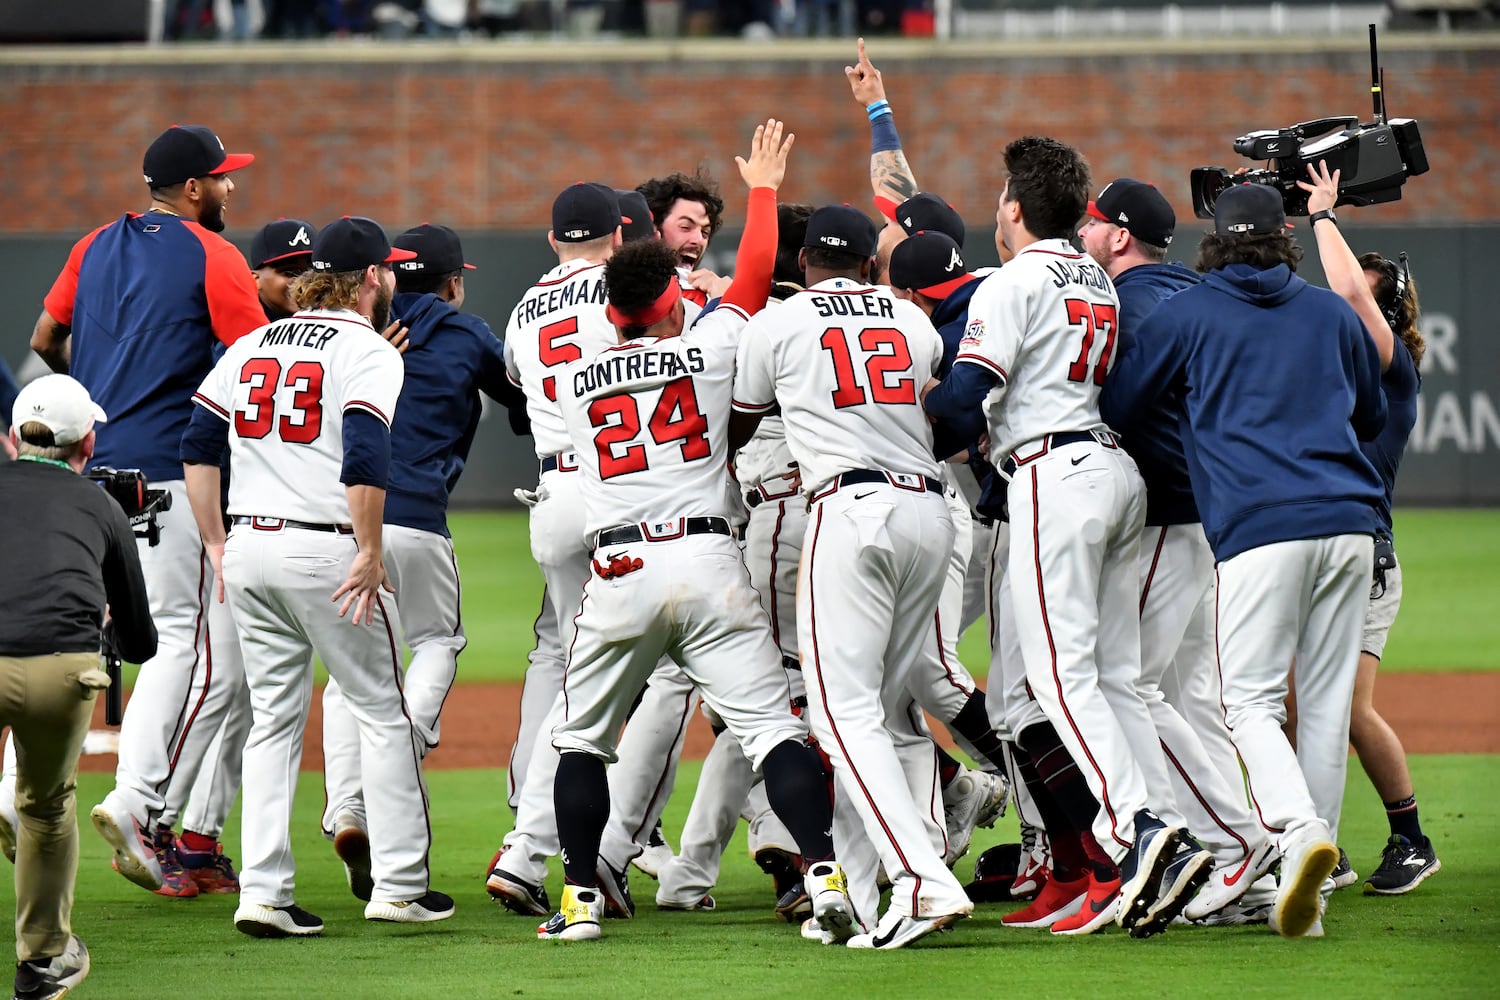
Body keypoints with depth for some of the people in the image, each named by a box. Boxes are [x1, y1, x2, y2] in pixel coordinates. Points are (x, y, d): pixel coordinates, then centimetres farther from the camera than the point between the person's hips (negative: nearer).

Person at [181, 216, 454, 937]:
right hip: (325, 548, -6)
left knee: (273, 721, 10)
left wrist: (217, 545, 15)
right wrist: (369, 554, -16)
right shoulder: (369, 351, -5)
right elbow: (364, 459, -19)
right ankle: (397, 883, 6)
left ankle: (262, 893, 2)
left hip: (248, 552, 6)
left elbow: (199, 445, 12)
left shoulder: (253, 345, 15)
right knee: (382, 712, 6)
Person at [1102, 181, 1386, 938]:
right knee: (1326, 701, 8)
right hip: (1349, 522, 4)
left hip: (1260, 527, -4)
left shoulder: (1185, 315, 6)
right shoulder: (1332, 314, 18)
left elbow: (1115, 404, 10)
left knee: (1251, 699, -3)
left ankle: (1299, 830, -29)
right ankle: (1309, 891, 9)